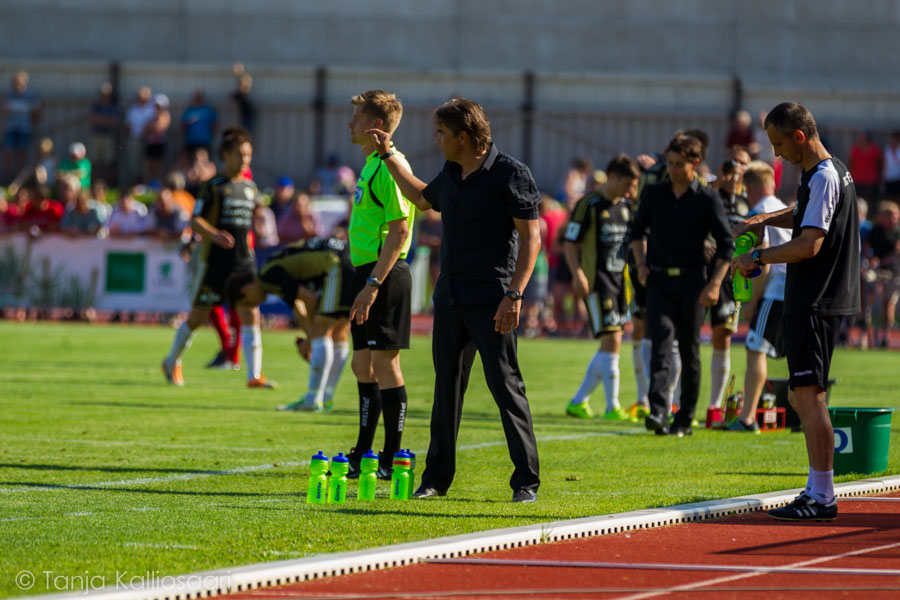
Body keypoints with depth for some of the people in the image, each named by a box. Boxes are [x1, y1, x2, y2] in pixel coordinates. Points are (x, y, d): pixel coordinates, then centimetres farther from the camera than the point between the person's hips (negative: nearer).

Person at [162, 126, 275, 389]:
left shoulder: (250, 187, 11)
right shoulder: (215, 186, -6)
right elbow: (195, 220, -11)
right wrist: (215, 235, -26)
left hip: (243, 260, 5)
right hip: (215, 260, -5)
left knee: (251, 313, -7)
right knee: (198, 316, 4)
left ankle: (254, 375, -8)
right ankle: (172, 363, 25)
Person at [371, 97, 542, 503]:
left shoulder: (510, 173, -10)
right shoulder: (451, 173, 12)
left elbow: (531, 237, -13)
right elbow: (423, 198, 35)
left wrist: (514, 294, -20)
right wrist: (388, 156, 33)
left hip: (490, 301, -7)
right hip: (449, 298, 7)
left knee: (505, 385, -9)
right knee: (446, 386, 10)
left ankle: (526, 481, -6)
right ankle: (436, 477, 18)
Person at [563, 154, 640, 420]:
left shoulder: (625, 206, 13)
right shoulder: (589, 205, -8)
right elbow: (571, 243, -9)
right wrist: (577, 274, -20)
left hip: (619, 281, 8)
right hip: (596, 282, -8)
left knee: (611, 345, 9)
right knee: (611, 340, -14)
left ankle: (579, 401, 19)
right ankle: (612, 407, -9)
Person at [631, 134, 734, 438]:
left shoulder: (708, 199, -2)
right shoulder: (654, 193, 7)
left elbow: (726, 245, 0)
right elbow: (638, 229, 22)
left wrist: (715, 283, -9)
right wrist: (641, 264, 7)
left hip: (692, 281, -1)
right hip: (658, 279, 1)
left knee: (689, 350, 4)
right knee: (661, 341, -15)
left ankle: (685, 418, 13)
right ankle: (658, 412, -26)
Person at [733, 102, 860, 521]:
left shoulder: (823, 178, -16)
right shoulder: (830, 173, 17)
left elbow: (809, 244, -23)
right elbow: (804, 216, 36)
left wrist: (758, 258, -13)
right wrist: (764, 220, 20)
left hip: (816, 303, -10)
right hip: (815, 300, 10)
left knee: (809, 394, -11)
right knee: (801, 396, 14)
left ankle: (821, 497, -12)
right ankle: (818, 488, 18)